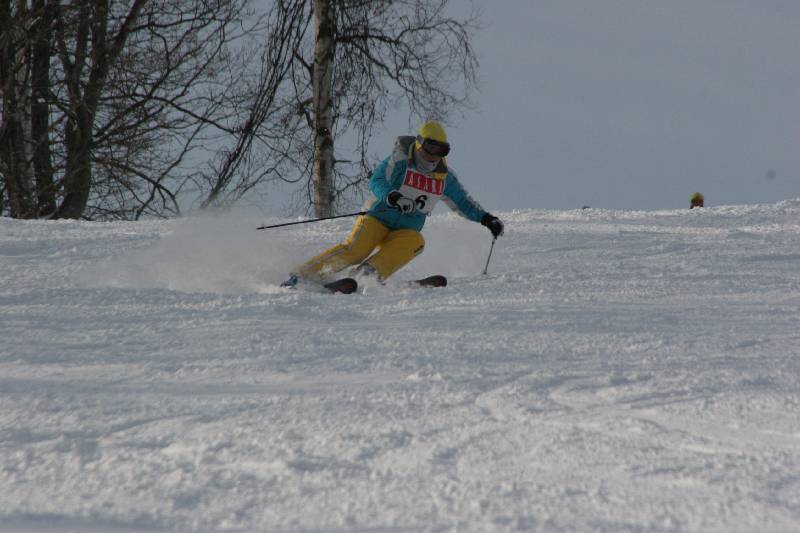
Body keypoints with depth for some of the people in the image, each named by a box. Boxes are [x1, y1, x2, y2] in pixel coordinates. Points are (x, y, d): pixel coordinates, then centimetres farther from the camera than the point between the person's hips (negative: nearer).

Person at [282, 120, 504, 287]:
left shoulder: (445, 174, 9)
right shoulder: (400, 161, -8)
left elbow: (463, 202, 21)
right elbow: (376, 181, -21)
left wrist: (486, 218, 10)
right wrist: (393, 198, -40)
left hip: (406, 231, 5)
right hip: (377, 219, -4)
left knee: (415, 242, -31)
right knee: (355, 249, -28)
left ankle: (371, 273, -41)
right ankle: (302, 275, -24)